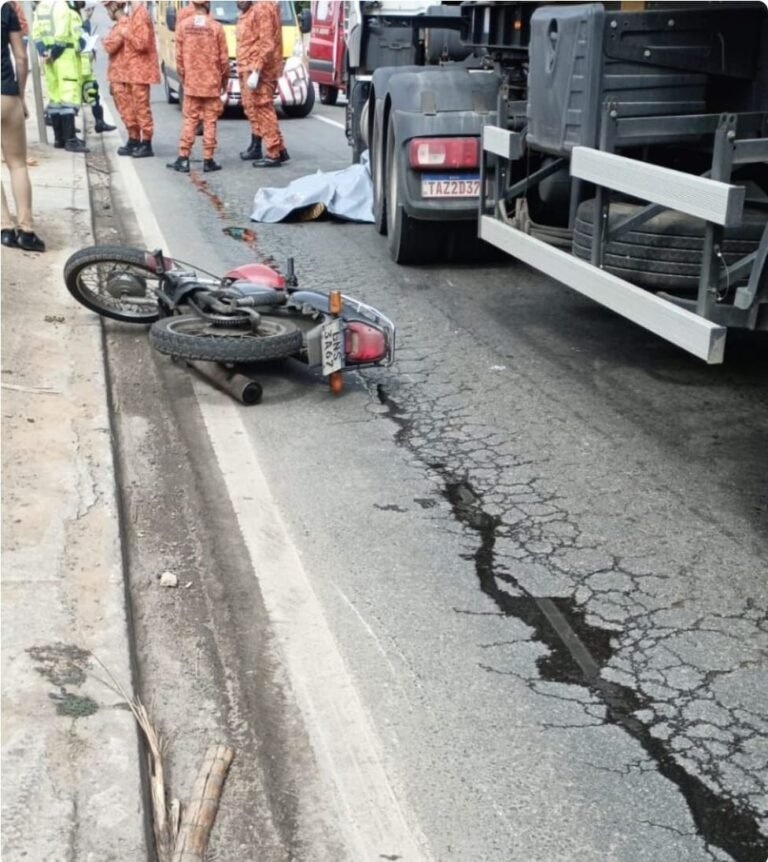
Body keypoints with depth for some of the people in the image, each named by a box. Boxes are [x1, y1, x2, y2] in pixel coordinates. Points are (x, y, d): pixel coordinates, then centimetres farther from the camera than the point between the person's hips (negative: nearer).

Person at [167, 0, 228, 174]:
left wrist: (183, 78, 13)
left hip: (191, 83, 2)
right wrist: (224, 82, 10)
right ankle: (208, 160, 5)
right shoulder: (216, 27, -7)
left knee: (189, 121, 7)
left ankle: (183, 159, 6)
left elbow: (179, 56, 1)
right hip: (212, 83, -2)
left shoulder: (183, 25, -2)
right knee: (210, 122, 4)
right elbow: (224, 59, -3)